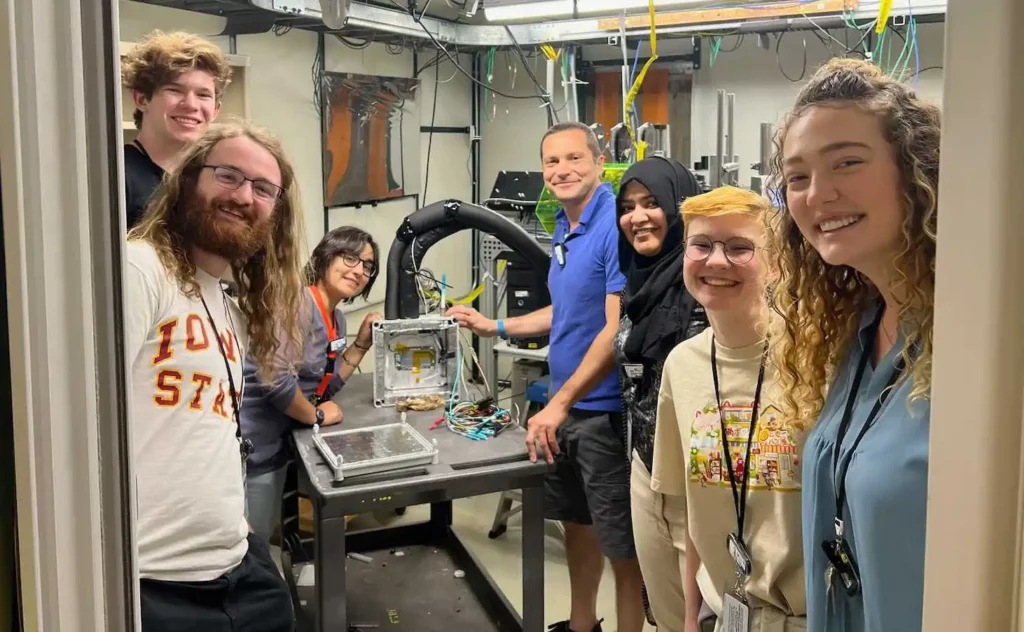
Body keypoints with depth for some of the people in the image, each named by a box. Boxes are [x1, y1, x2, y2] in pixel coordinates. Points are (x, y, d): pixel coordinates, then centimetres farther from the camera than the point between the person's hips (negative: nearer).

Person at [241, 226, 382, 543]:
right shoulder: (296, 303, -20)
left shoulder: (336, 319, 10)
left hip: (276, 443, 10)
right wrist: (317, 416, -13)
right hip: (247, 444, -9)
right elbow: (275, 379, -29)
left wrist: (362, 343, 6)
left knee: (262, 538, 21)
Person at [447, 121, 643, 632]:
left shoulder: (617, 224, -19)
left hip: (605, 408, -9)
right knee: (576, 520, 22)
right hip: (568, 405, 9)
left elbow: (618, 329, -24)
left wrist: (559, 403, -25)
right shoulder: (564, 227, 10)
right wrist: (494, 327, 17)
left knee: (623, 544, 3)